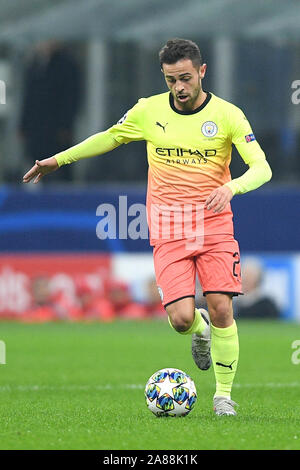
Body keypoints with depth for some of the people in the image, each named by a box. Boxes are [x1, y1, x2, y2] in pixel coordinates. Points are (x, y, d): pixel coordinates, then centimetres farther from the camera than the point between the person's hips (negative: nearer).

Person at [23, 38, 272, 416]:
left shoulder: (227, 115, -4)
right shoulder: (149, 111, 2)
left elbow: (262, 168, -9)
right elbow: (109, 138, 19)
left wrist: (231, 186, -30)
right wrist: (58, 159, 21)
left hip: (214, 224, -1)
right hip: (168, 229, 1)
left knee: (221, 309, -11)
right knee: (181, 317, -13)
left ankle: (224, 395, 7)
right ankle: (200, 331, 26)